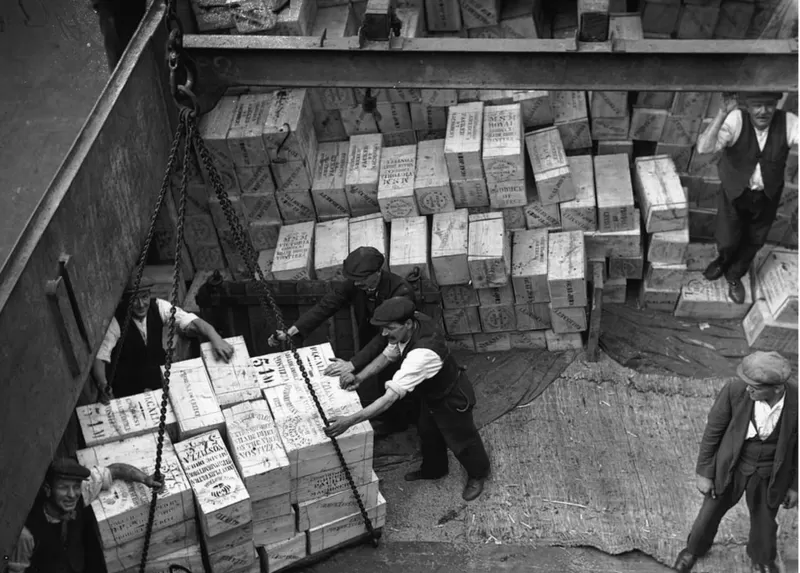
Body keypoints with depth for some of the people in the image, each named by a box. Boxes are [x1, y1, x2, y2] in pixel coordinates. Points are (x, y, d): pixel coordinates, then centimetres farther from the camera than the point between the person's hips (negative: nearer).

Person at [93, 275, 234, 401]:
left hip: (159, 371, 4)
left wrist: (215, 338, -40)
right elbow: (100, 358, -24)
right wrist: (103, 385, -44)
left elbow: (191, 322, -20)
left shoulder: (158, 307, -12)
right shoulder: (115, 320, -20)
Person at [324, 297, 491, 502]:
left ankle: (477, 475, 50)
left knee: (460, 439, 20)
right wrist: (359, 377, -22)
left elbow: (391, 397, -48)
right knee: (427, 432, 28)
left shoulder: (422, 354, -47)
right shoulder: (415, 321, -23)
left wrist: (349, 421, -50)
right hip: (432, 392, 7)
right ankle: (433, 469, 57)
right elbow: (387, 355, -7)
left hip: (452, 399, -7)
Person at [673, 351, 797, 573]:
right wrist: (704, 472, -7)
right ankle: (695, 548, 53)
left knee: (764, 521, 23)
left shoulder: (795, 403, -25)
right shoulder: (735, 390, -28)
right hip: (730, 467, 0)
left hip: (769, 475, 0)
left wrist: (794, 486, 4)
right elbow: (712, 431, -13)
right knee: (711, 512, 20)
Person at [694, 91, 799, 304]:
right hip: (734, 193, -2)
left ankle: (734, 275, 50)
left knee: (753, 242, 20)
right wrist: (721, 116, -49)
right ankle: (724, 259, 46)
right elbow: (703, 148, -38)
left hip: (767, 196, 2)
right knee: (727, 241, 7)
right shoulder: (735, 121, -27)